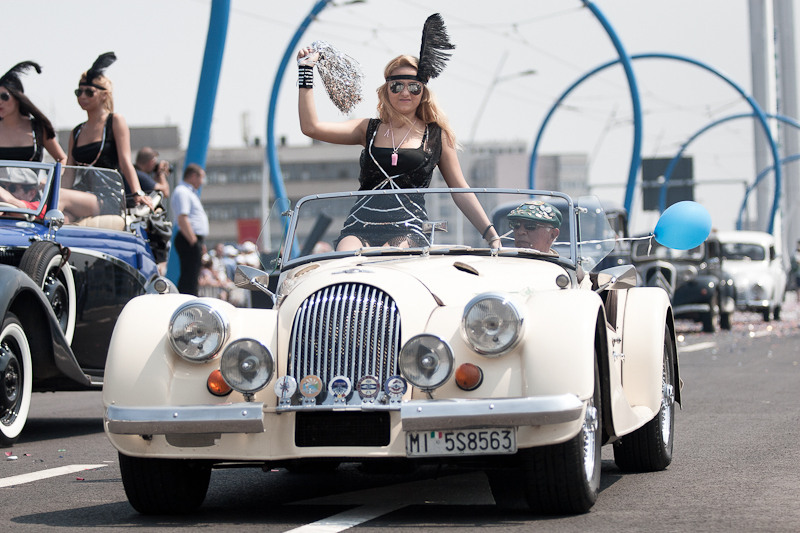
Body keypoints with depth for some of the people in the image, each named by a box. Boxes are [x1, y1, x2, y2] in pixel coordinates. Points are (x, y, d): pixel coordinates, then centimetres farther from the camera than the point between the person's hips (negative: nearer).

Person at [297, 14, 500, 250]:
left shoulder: (437, 136, 14)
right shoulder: (369, 129, 18)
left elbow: (461, 191, 16)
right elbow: (311, 127, 8)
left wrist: (492, 236, 9)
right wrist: (306, 71, 8)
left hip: (407, 230, -2)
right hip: (360, 226, 2)